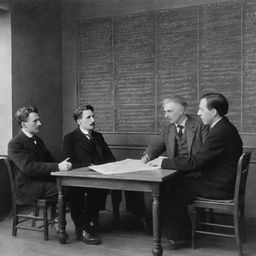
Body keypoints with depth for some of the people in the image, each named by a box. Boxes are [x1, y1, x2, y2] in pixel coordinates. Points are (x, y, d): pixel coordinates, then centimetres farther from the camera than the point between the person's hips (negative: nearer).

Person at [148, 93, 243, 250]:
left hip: (219, 188, -10)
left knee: (173, 193, -5)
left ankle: (181, 237, 12)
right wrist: (168, 161, 2)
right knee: (179, 184, 12)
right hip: (223, 181, 10)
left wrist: (164, 162, -14)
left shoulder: (220, 133, -25)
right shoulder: (225, 127, 7)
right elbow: (200, 158, 9)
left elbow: (194, 162, -25)